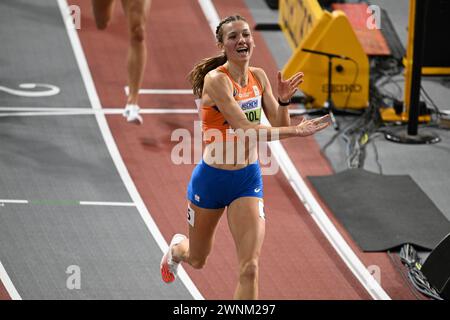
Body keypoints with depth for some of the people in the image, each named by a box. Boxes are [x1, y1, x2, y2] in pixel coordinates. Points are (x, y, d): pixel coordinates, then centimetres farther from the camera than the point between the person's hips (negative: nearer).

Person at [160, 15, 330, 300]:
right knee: (197, 260, 22)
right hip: (212, 179, -3)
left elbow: (279, 126, 4)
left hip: (248, 179, 3)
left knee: (250, 268, -13)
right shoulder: (216, 79, -20)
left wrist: (284, 100, -15)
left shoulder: (258, 76, 0)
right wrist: (297, 131, -31)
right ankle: (177, 248, 60)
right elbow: (247, 130, -28)